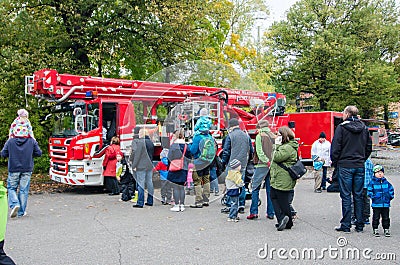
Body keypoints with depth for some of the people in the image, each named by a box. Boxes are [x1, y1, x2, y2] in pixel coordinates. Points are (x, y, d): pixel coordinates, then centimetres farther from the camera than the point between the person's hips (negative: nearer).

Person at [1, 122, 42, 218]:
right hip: (27, 169, 1)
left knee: (11, 188, 13)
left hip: (13, 169, -1)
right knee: (23, 190, 6)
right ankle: (21, 212, 9)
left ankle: (15, 204, -11)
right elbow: (38, 153, 0)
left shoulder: (10, 141, -4)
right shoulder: (32, 141, -3)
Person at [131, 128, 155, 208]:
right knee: (149, 183, 12)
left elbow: (137, 155, -15)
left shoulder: (140, 142, -13)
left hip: (141, 166, -8)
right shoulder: (151, 142, 11)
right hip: (150, 166, 8)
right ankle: (150, 201, 19)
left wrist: (134, 165, -11)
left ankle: (140, 203, -4)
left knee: (140, 184, -5)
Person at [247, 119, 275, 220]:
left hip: (262, 165, -5)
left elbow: (259, 152, -14)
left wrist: (267, 161, -14)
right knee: (270, 189, 10)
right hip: (273, 166, 5)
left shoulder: (259, 136, -5)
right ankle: (271, 213, 13)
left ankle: (254, 212, 0)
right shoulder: (274, 136, 9)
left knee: (255, 188, 3)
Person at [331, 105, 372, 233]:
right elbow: (369, 147, 13)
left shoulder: (341, 127, -9)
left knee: (346, 196, 0)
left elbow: (335, 147, -9)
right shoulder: (364, 128, 8)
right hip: (360, 166, 5)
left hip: (345, 166, -5)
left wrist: (335, 162, 2)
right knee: (358, 196, 10)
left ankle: (346, 225, 3)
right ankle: (359, 225, 15)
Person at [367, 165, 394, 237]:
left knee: (386, 217, 10)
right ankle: (375, 230, 13)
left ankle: (386, 229, 21)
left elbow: (391, 190, 15)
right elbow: (369, 191, -4)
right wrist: (373, 197, -14)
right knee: (376, 217, 3)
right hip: (376, 204, -3)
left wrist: (390, 196, 3)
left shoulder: (386, 182, 7)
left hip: (386, 204, 3)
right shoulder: (372, 182, -4)